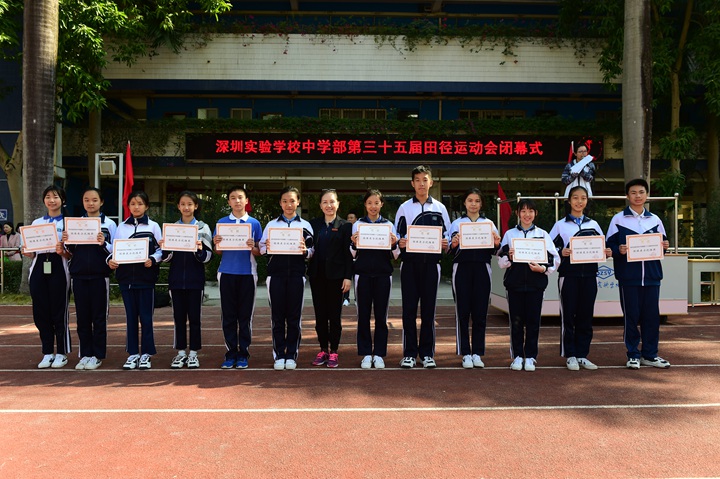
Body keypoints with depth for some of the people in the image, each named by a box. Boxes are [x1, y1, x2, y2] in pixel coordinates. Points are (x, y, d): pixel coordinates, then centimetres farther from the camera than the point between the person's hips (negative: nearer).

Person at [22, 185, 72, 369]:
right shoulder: (37, 223, 15)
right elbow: (32, 252, 15)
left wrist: (63, 252, -21)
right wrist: (26, 252, -6)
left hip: (58, 268, -4)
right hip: (39, 268, 4)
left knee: (59, 313, 0)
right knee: (41, 313, 5)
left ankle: (61, 354, 12)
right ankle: (48, 353, 16)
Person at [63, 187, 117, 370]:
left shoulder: (109, 224, 1)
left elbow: (115, 251, -2)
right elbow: (72, 251, 14)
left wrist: (104, 244, -20)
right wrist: (67, 243, -6)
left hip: (100, 275, -3)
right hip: (79, 275, 3)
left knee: (99, 317, 3)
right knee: (82, 316, 8)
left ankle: (98, 355, 11)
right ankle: (85, 354, 17)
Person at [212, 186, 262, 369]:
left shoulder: (254, 223, 6)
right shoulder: (221, 223, 8)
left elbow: (259, 252, 6)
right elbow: (218, 252, 10)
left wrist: (252, 247, -15)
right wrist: (216, 243, -11)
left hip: (247, 273, -1)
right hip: (227, 273, 1)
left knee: (245, 316, 3)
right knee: (228, 316, 3)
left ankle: (243, 354, 10)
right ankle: (230, 353, 11)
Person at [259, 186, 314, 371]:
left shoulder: (305, 225, 9)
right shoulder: (271, 224, 10)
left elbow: (312, 252, 7)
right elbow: (261, 248, 8)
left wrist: (305, 250, -14)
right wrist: (267, 248, -13)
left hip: (296, 274, 0)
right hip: (276, 273, 0)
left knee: (294, 316, 4)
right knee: (277, 315, 2)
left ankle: (291, 355, 12)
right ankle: (278, 355, 9)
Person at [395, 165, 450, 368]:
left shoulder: (439, 208, 10)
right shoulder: (404, 208, 9)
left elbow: (447, 237, 11)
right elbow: (397, 237, 8)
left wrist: (445, 245, -10)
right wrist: (400, 243, -14)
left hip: (430, 262, 0)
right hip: (410, 262, 0)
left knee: (428, 309, 4)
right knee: (409, 309, 1)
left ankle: (427, 353, 13)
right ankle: (409, 353, 8)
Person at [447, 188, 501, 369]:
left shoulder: (489, 223, 13)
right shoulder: (456, 223, 10)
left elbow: (493, 252, 12)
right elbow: (452, 253, 5)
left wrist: (496, 244, -9)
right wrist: (454, 246, -16)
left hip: (482, 269, 1)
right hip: (462, 268, -1)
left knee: (480, 312, 1)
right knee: (463, 311, -1)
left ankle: (477, 353, 10)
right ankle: (465, 354, 6)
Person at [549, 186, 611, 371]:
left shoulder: (593, 224, 13)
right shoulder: (560, 225, 5)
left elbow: (602, 247, 17)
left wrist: (607, 252, -4)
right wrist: (561, 253, -17)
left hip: (589, 274, 3)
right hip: (568, 274, -3)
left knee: (586, 315, 6)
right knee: (568, 315, 0)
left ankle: (582, 354, 15)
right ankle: (570, 355, 9)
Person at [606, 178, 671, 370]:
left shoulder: (654, 219, 13)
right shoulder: (618, 219, 3)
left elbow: (662, 243, 18)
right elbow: (610, 245, 1)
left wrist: (664, 246, -4)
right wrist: (619, 250, -19)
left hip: (652, 274, 3)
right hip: (628, 275, -3)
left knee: (652, 315, 5)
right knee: (631, 316, 2)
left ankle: (650, 354, 17)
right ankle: (633, 355, 13)